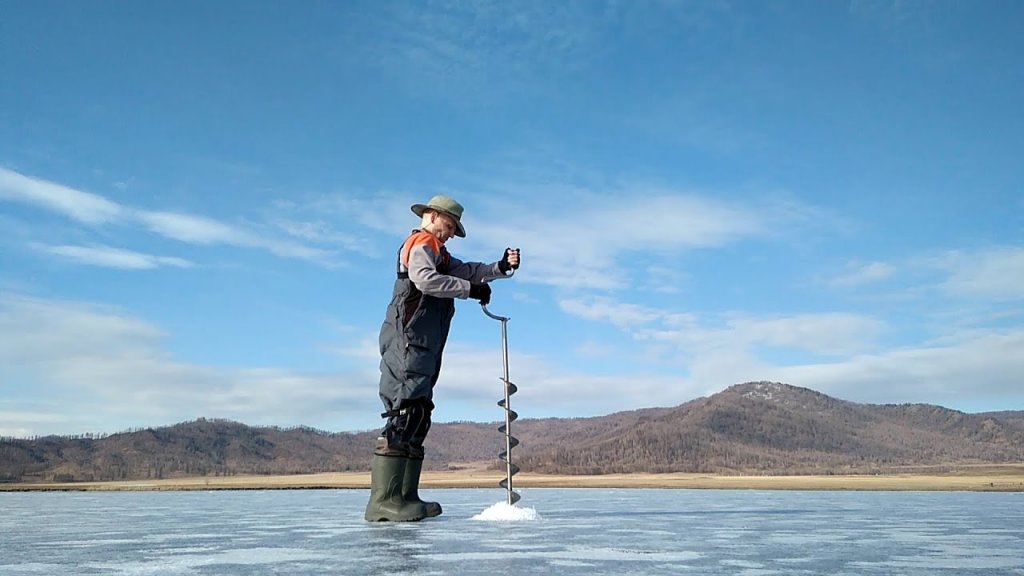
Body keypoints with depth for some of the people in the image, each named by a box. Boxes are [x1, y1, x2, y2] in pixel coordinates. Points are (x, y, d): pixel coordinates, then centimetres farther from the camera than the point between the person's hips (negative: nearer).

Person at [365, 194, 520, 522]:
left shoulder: (438, 254, 30)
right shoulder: (420, 244, -2)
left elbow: (467, 271, 19)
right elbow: (426, 279, -21)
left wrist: (502, 267, 4)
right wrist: (471, 289, -16)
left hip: (423, 347, 11)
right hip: (408, 342, -11)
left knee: (419, 415, 7)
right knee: (405, 413, -18)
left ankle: (406, 497, 8)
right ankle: (384, 500, -22)